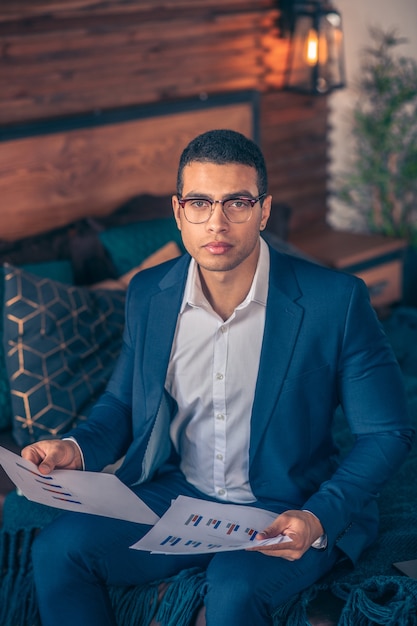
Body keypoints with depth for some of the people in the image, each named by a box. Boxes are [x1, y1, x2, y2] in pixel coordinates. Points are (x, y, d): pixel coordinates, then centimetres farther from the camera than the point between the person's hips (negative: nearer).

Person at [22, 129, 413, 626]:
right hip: (172, 495, 4)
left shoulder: (335, 300, -13)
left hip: (287, 512, -4)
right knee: (58, 548, -17)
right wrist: (77, 449, -6)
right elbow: (121, 402, 16)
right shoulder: (147, 294, 1)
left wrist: (320, 519, -21)